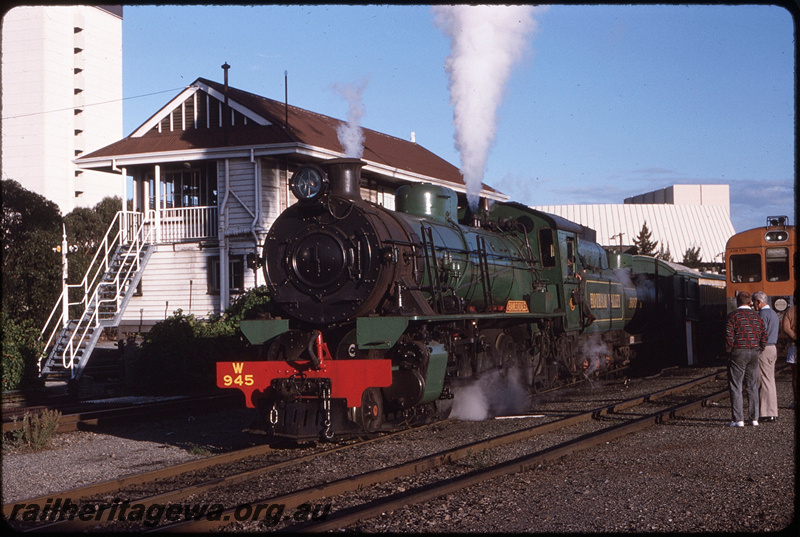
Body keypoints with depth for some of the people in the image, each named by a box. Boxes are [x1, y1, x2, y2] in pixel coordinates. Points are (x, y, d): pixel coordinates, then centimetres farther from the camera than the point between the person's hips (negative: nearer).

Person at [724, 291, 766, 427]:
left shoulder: (733, 316, -7)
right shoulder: (757, 317, 8)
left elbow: (729, 336, -13)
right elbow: (763, 338, 6)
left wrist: (729, 349, 4)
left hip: (738, 352, -5)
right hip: (754, 354, 5)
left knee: (735, 387, -1)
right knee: (752, 386, 11)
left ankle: (738, 419, -4)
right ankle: (754, 418, 11)